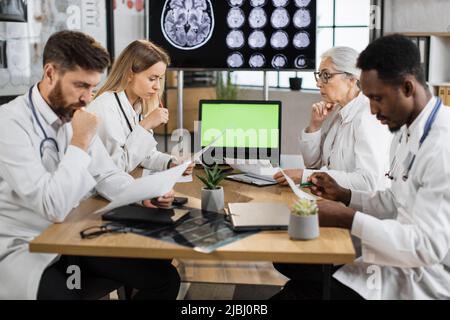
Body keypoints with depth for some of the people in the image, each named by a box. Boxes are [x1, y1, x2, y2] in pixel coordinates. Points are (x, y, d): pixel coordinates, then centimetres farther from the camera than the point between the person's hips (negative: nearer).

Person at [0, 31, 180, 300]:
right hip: (23, 251, -7)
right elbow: (54, 208, -28)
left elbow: (107, 175, 11)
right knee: (66, 293, -37)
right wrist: (80, 142, -22)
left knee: (165, 277, -2)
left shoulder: (76, 116, 4)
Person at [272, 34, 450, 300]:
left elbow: (429, 246, -25)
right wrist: (344, 196, 2)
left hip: (423, 282, -8)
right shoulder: (406, 131, 9)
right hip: (400, 264, 8)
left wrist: (348, 219, -22)